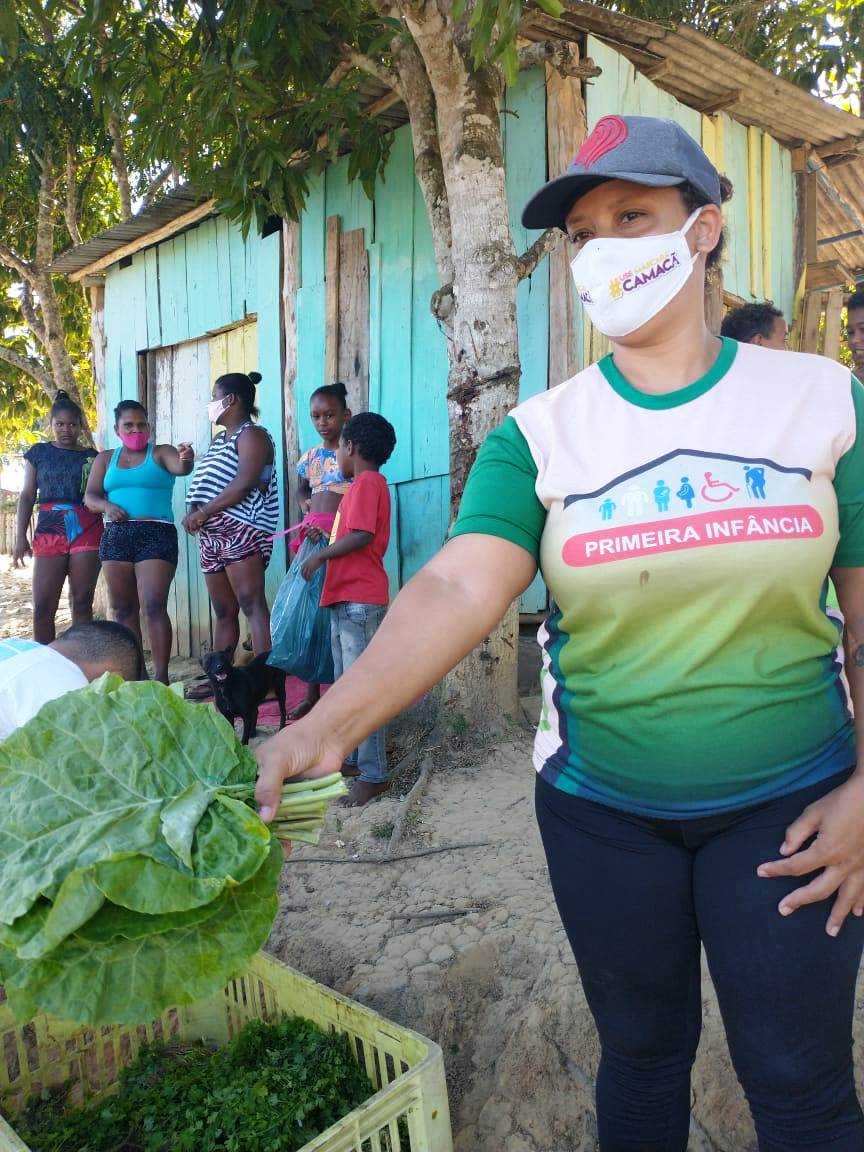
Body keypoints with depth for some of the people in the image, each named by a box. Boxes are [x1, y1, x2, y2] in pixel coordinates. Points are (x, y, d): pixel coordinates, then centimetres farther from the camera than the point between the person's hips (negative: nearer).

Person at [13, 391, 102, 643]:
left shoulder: (92, 456, 12)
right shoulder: (39, 453, 13)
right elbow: (27, 496, 12)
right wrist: (20, 537, 4)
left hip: (87, 531, 0)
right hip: (49, 530, 0)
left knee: (82, 604, -2)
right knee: (43, 607, -6)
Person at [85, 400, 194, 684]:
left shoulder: (161, 453, 6)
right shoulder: (105, 459, 17)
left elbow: (180, 468, -14)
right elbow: (90, 496, 12)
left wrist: (186, 459, -38)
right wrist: (107, 506, -10)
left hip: (156, 534, -5)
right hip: (116, 536, 5)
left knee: (154, 606, -15)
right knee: (123, 609, 6)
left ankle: (161, 676, -15)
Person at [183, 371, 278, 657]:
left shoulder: (251, 435, -3)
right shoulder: (219, 439, 25)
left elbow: (245, 484, -17)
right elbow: (205, 482, 20)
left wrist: (203, 512, -16)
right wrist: (193, 511, -1)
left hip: (241, 528, -9)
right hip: (211, 535, 9)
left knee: (252, 604, -16)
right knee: (223, 612, 11)